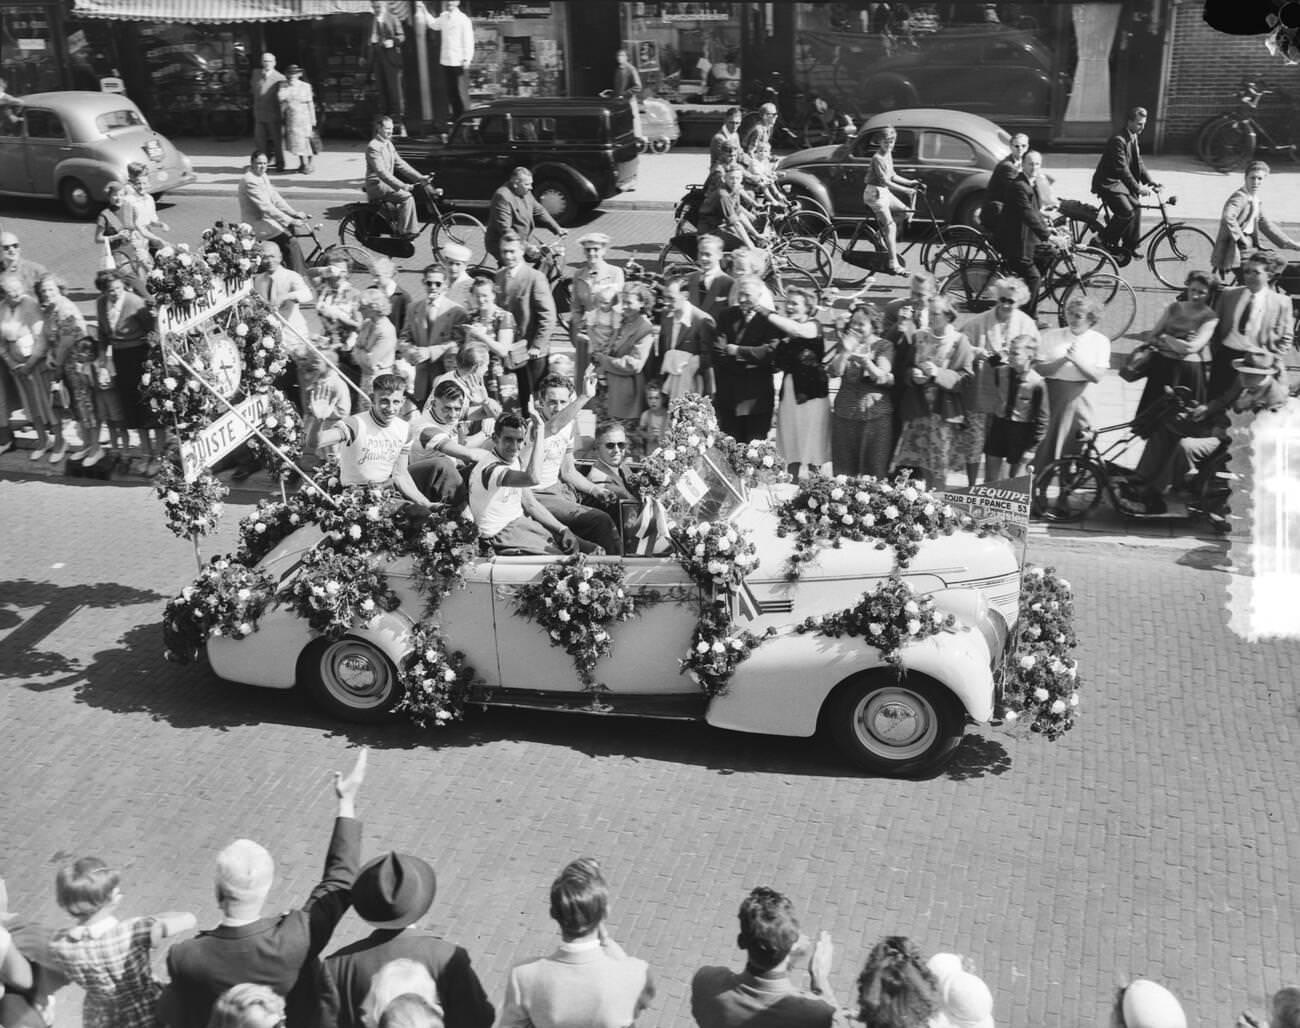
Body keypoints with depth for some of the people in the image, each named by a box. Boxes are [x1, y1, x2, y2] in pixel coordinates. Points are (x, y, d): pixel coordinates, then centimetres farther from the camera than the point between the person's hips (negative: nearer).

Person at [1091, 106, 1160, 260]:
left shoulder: (1133, 138, 8)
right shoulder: (1118, 140, -23)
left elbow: (1138, 162, 13)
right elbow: (1122, 168, -26)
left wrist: (1149, 181, 1)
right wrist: (1137, 188, -27)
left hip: (1119, 181, 10)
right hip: (1107, 182, -10)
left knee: (1136, 206, 5)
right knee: (1126, 211, -22)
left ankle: (1129, 246, 15)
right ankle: (1105, 240, -3)